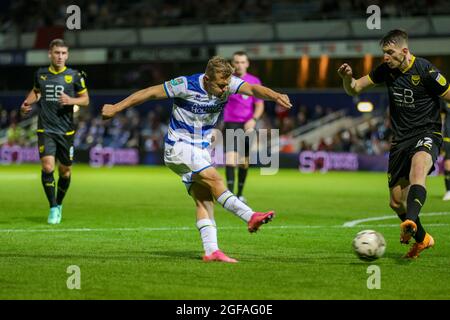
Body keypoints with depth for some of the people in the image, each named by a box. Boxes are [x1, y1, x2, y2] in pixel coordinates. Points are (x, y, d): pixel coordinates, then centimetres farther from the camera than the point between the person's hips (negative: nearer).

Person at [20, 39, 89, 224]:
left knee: (65, 170, 7)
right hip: (45, 130, 0)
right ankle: (53, 208, -7)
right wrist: (27, 103, 7)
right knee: (47, 167, -17)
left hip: (66, 130, 0)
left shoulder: (74, 76, -1)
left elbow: (85, 99, 4)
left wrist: (71, 100, -15)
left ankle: (59, 204, 32)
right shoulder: (40, 74, 5)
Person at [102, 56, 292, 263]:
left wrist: (276, 96, -48)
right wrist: (116, 108, -6)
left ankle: (211, 251, -10)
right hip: (178, 146, -6)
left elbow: (252, 89, -27)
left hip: (201, 149, 6)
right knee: (214, 179, -23)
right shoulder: (186, 85, -21)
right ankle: (250, 217, -28)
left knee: (204, 199, -4)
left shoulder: (228, 83, -10)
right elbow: (150, 93, -12)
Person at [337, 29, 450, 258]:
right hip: (401, 138, 6)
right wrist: (347, 77, -13)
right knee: (397, 201, 7)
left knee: (417, 167, -40)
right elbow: (354, 89, 10)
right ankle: (422, 239, 32)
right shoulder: (386, 70, 2)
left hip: (427, 134, -6)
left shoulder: (425, 71, -14)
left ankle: (411, 222, -60)